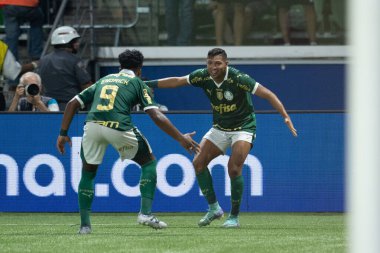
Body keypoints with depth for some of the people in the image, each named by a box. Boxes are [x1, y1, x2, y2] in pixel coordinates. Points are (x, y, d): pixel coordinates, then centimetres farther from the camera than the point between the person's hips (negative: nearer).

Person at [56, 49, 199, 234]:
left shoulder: (104, 80, 29)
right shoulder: (137, 83, 17)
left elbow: (72, 104, 23)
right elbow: (156, 116, 4)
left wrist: (63, 133, 25)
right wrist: (180, 138, 5)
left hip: (92, 125, 3)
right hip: (118, 127, -3)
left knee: (88, 173, 23)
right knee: (149, 163, 19)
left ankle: (84, 224, 15)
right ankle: (145, 213, 7)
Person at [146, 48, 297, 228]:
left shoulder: (238, 78, -26)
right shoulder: (203, 76, -11)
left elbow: (267, 94, -26)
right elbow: (177, 81, 4)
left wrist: (285, 116, -35)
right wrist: (150, 84, 3)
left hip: (243, 128, -6)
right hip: (219, 128, 6)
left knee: (234, 167, -21)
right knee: (198, 162, -6)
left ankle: (234, 216, -7)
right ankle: (214, 208, 6)